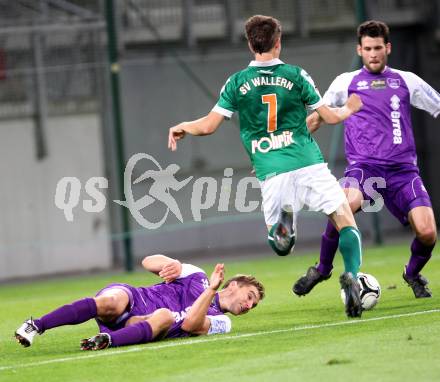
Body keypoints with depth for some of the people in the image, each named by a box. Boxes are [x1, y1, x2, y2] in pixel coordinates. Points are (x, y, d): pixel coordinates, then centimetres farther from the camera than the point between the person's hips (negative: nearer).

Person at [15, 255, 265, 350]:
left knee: (166, 316, -35)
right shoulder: (197, 276, 17)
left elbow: (189, 324, -9)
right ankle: (35, 327, -37)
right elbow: (148, 262, 12)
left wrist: (212, 290, -16)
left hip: (142, 327, 0)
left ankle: (107, 340, -54)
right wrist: (173, 265, -9)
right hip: (130, 297, 0)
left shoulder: (221, 322, 14)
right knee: (110, 303, -37)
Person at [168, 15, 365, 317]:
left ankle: (282, 220, -24)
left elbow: (208, 126, 5)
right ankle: (352, 276, -22)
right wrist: (350, 109, 32)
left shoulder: (238, 82, 5)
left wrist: (181, 128, 25)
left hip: (271, 173, 1)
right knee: (347, 223, 5)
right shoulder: (296, 75, 4)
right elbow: (329, 116, 10)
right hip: (309, 165, -1)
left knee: (280, 244, 12)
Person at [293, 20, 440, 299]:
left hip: (403, 168, 1)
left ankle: (413, 275, 19)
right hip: (364, 166, -1)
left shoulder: (407, 81, 15)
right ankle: (323, 269, -10)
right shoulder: (347, 82, 14)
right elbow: (316, 119, 22)